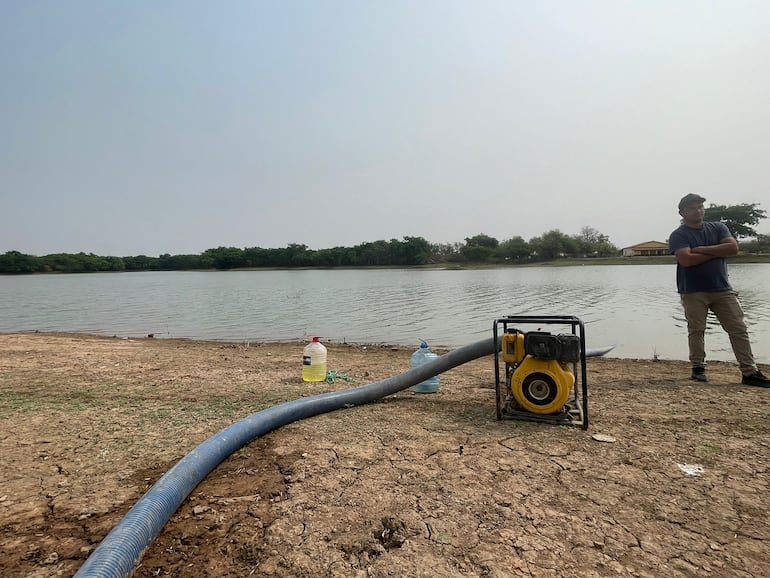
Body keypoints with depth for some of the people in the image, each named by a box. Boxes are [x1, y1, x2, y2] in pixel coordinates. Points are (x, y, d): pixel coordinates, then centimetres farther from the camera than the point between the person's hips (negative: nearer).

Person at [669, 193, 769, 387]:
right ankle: (698, 367, 16)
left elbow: (733, 248, -6)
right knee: (696, 331, 3)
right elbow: (686, 260, -19)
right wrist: (717, 251, -7)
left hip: (722, 289, 4)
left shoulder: (718, 228, 10)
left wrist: (700, 249, -12)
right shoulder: (678, 235, -4)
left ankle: (750, 372, 7)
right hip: (693, 292, -4)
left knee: (739, 329, 2)